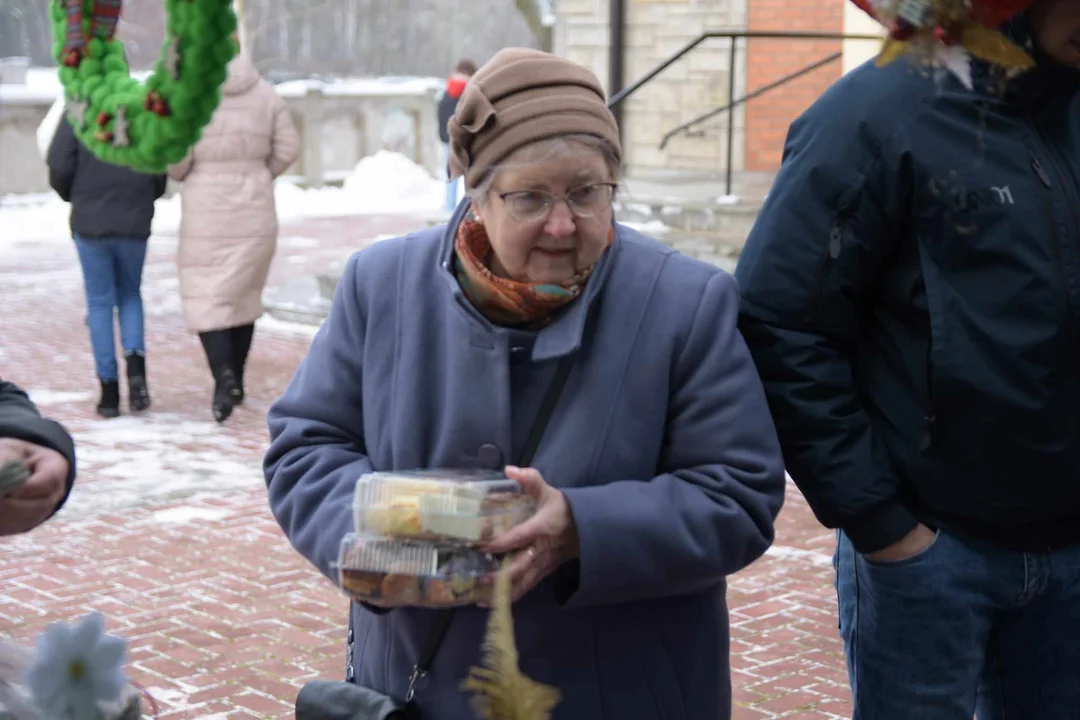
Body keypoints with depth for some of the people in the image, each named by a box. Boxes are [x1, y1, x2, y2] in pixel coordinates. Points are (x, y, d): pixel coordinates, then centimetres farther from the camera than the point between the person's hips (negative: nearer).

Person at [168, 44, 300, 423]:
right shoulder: (265, 94, 0)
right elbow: (288, 147, 2)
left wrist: (182, 176, 9)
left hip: (206, 211, -4)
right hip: (254, 211, 4)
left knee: (205, 295, 1)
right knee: (245, 293, 15)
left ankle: (224, 376, -18)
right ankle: (236, 379, 23)